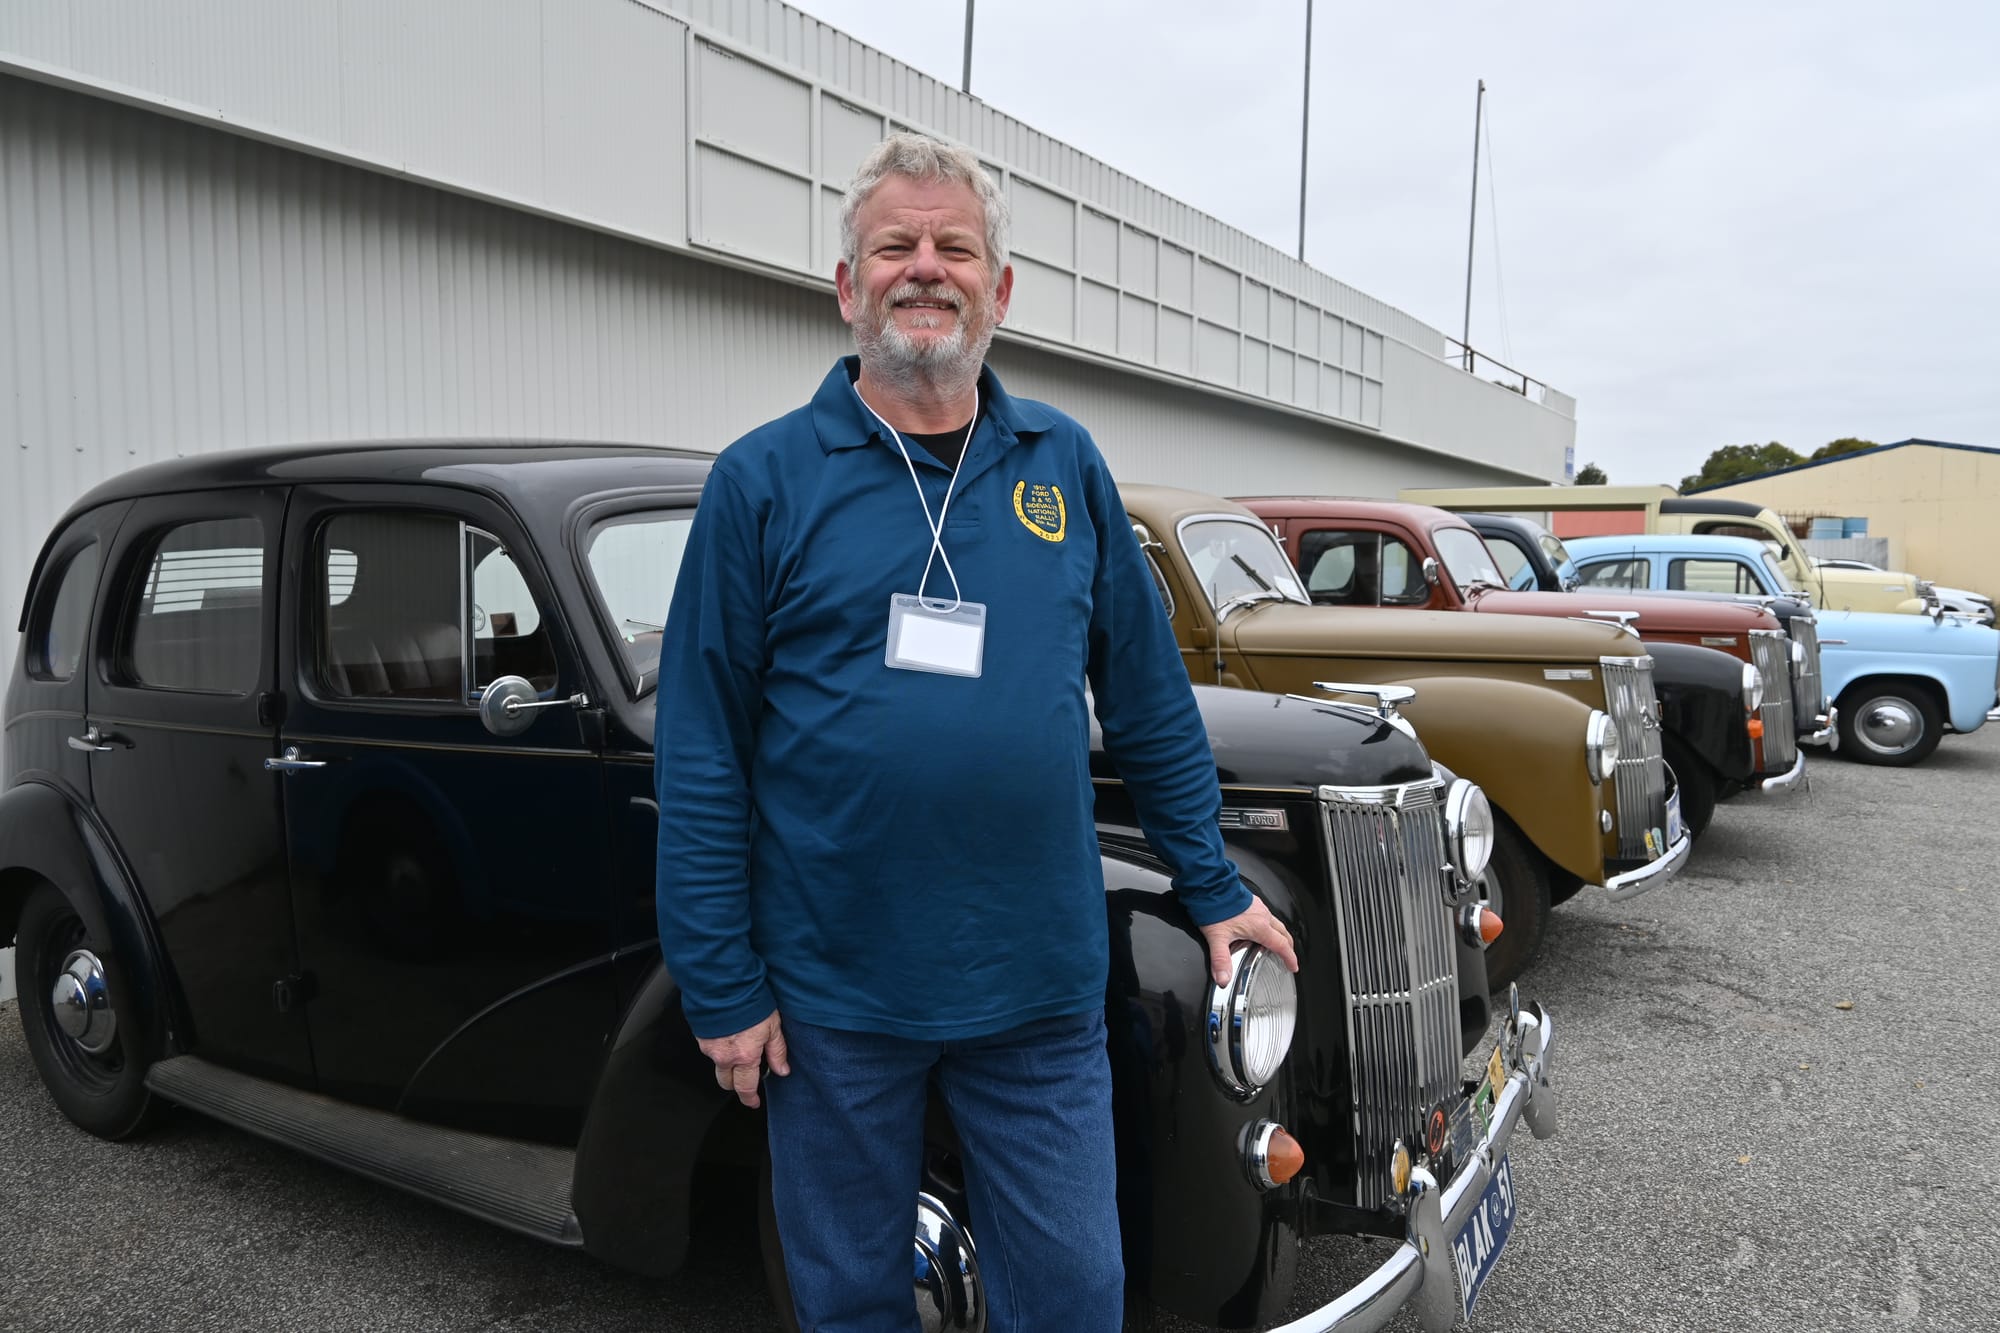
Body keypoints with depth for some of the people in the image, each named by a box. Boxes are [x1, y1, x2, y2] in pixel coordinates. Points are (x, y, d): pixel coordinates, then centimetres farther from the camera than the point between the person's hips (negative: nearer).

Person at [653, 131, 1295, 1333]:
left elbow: (1149, 699, 10)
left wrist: (1213, 888, 11)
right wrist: (721, 989, -6)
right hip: (834, 994, -1)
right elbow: (701, 755, -5)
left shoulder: (1065, 465, 4)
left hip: (1043, 987, 2)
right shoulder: (764, 479, -4)